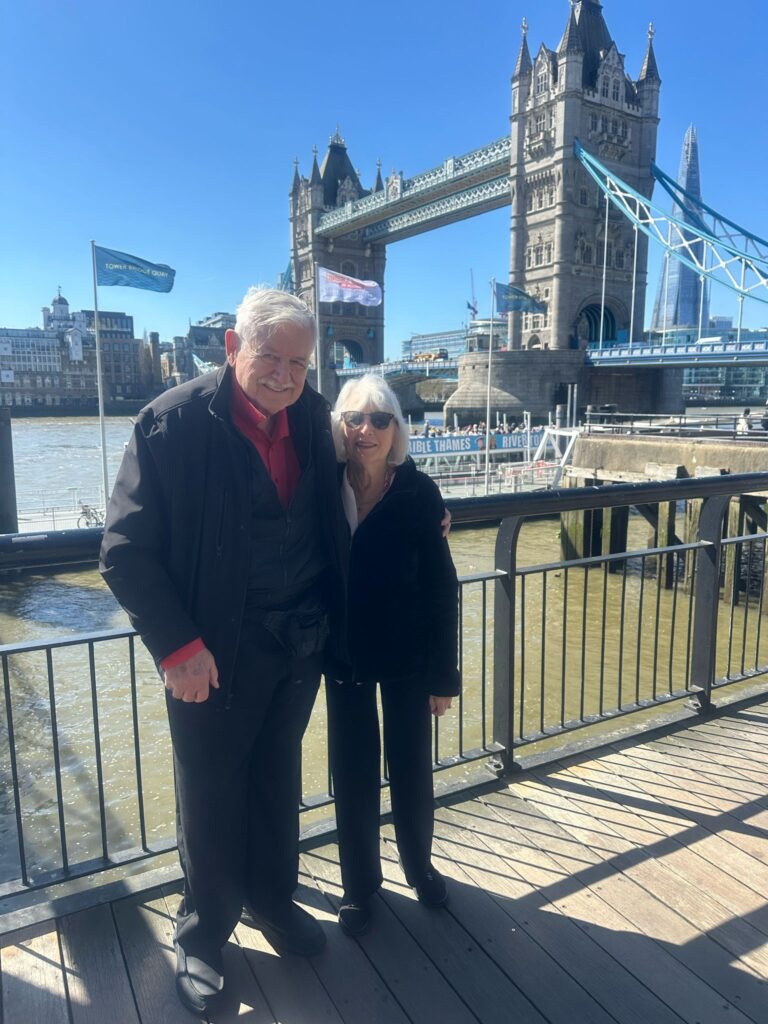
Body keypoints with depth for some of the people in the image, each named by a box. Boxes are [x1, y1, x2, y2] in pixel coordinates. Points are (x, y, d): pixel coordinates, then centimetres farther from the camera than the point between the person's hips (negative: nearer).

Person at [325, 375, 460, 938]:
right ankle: (359, 883, 36)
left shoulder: (419, 493, -14)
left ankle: (420, 863, 44)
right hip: (344, 656, 1)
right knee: (353, 773, 13)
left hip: (407, 657, 0)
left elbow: (442, 587, -10)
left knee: (412, 767, 16)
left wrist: (444, 675, -8)